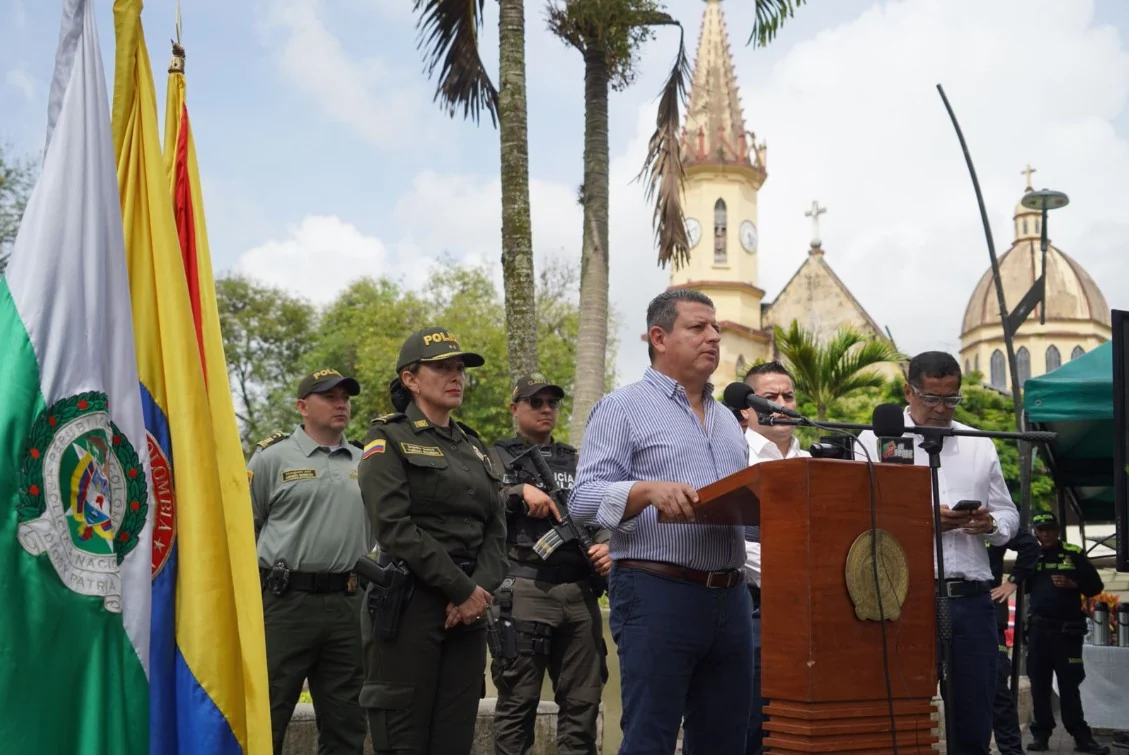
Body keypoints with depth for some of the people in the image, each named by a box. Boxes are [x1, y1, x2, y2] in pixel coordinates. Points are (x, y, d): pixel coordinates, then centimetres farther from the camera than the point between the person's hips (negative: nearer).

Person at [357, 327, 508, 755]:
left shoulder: (474, 448, 18)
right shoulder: (389, 442, -1)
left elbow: (495, 530, 10)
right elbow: (395, 529, -13)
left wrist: (481, 590, -8)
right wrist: (462, 590, -14)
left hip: (468, 609, 6)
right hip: (407, 605, -6)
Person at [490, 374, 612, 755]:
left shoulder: (577, 461, 22)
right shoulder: (497, 457, 9)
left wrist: (605, 545, -1)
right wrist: (520, 491, -13)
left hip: (580, 591, 5)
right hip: (524, 591, -4)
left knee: (583, 701, 7)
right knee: (518, 701, -2)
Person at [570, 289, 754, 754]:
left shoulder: (727, 419, 22)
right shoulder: (623, 408, 0)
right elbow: (584, 498, -9)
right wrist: (648, 491, -25)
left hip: (730, 595, 7)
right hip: (657, 593, -7)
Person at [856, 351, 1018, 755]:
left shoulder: (980, 445, 16)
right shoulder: (875, 441, 3)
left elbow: (1008, 515, 17)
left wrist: (992, 525, -6)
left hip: (972, 600, 4)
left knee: (975, 721, 8)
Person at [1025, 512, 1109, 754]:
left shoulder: (1074, 554, 3)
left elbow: (1095, 586, 4)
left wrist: (1072, 584, -12)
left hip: (1067, 630, -2)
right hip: (1038, 629, 2)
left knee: (1069, 686, -1)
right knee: (1039, 685, 4)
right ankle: (1041, 735, 9)